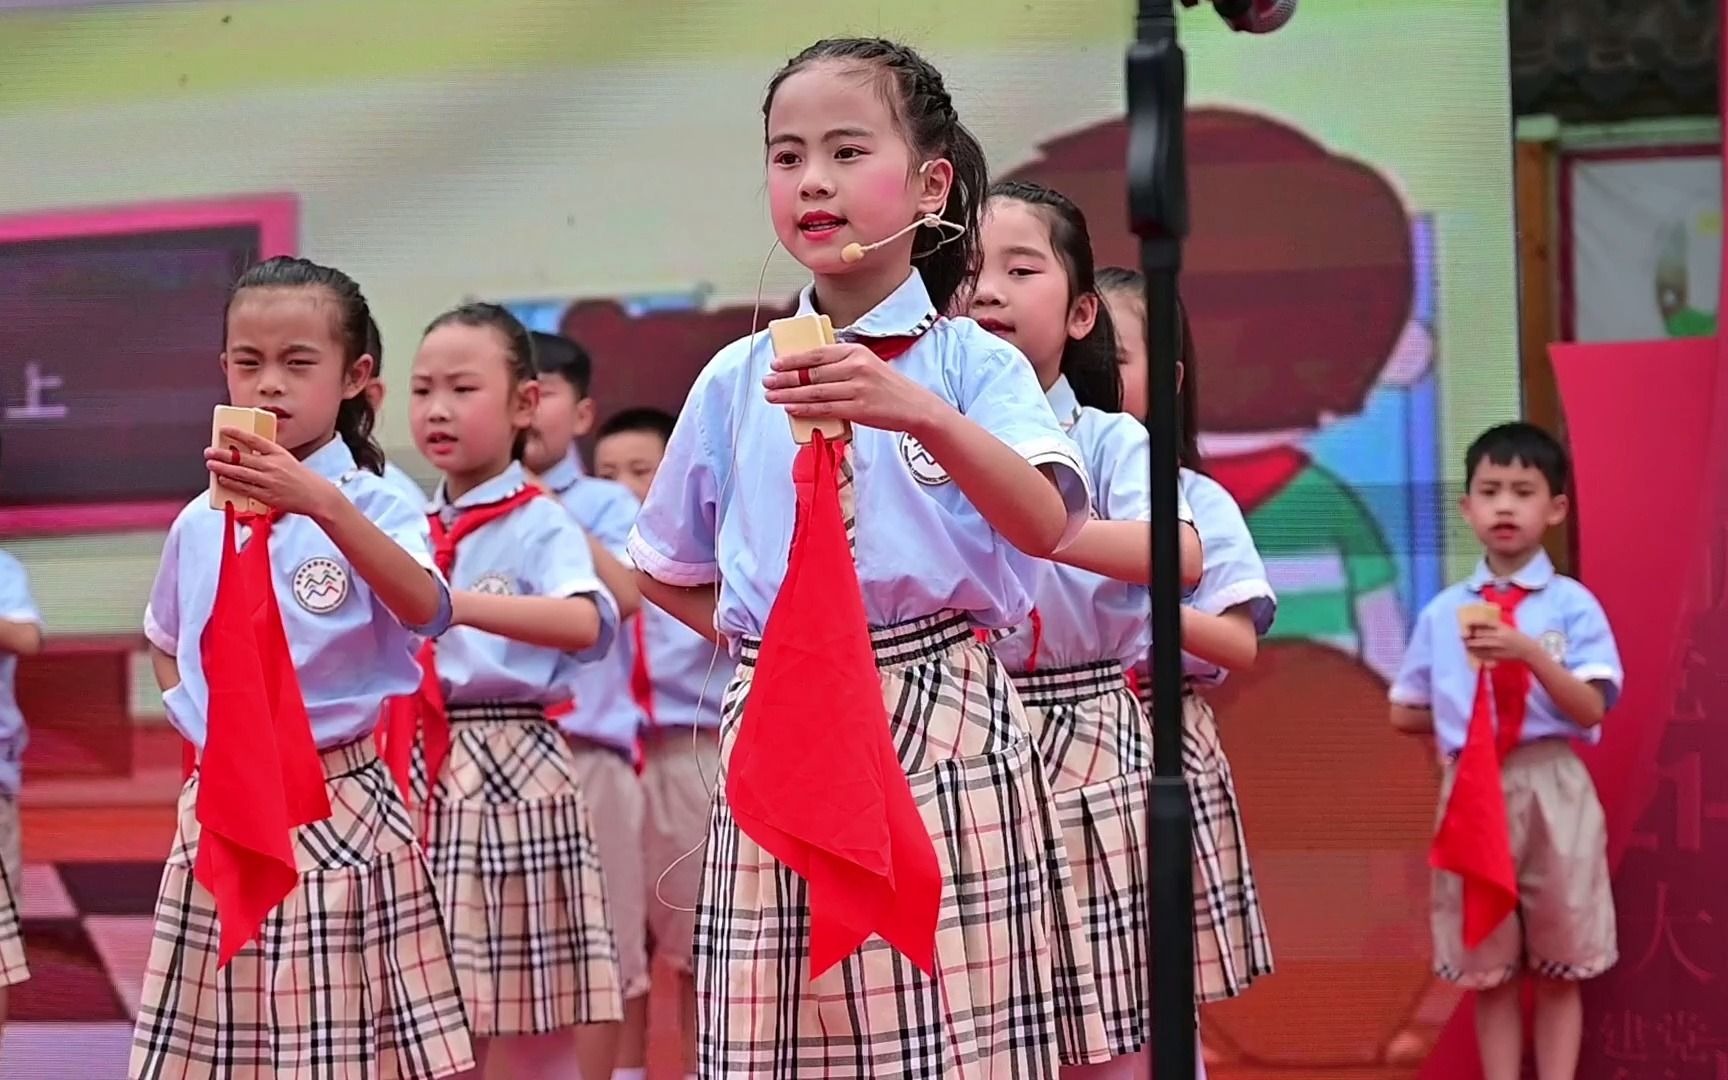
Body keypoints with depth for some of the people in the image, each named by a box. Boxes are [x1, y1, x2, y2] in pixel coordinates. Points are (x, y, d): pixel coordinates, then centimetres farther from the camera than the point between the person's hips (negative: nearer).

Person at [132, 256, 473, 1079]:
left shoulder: (375, 508, -7)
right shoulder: (198, 526, 7)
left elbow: (425, 610, -28)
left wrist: (321, 502, -37)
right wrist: (195, 715, 7)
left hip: (336, 811, -4)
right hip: (222, 815, 5)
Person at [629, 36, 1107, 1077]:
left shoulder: (973, 363, -1)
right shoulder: (735, 381, 8)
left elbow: (1047, 527, -18)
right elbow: (668, 573, 20)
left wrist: (920, 412, -30)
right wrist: (771, 640, 6)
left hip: (943, 728, -3)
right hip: (785, 742, 3)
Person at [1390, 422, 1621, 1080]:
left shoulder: (1572, 606, -3)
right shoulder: (1442, 613, 5)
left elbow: (1590, 710, -12)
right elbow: (1405, 715, 12)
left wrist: (1531, 656, -23)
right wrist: (1466, 714, 2)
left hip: (1551, 790, -2)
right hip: (1473, 793, 2)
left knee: (1559, 966, 6)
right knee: (1487, 967, 7)